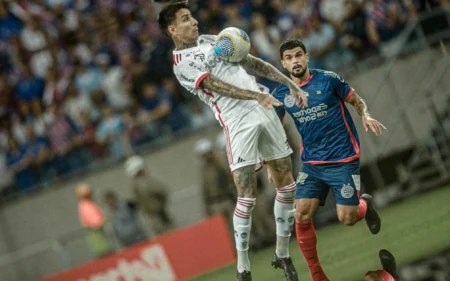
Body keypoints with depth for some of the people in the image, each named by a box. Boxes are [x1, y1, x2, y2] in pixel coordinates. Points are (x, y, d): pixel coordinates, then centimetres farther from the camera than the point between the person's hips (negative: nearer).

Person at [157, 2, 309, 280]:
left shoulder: (211, 40, 18)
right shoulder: (182, 63, -3)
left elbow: (255, 63, 20)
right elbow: (216, 86, -16)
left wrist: (291, 84, 15)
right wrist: (256, 96, -29)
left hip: (265, 110, 7)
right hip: (239, 122, -7)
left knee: (287, 184, 8)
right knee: (247, 198, -13)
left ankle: (283, 254, 21)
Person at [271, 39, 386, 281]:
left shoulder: (328, 79, -7)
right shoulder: (281, 95, 1)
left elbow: (356, 100, 5)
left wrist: (366, 116, -16)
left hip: (344, 160, -3)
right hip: (312, 164, 3)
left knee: (346, 218, -7)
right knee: (301, 217, -9)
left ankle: (365, 204, 32)